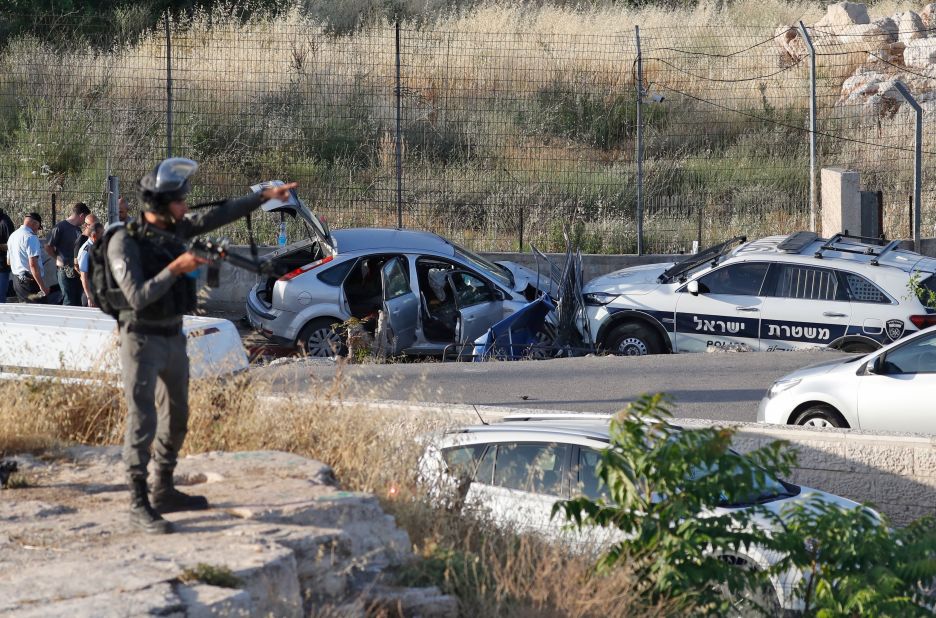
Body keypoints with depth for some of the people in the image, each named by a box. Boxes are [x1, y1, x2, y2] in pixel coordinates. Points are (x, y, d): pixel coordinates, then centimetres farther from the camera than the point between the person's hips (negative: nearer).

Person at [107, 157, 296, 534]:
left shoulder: (174, 229, 3)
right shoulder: (124, 242, -18)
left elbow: (219, 215, 12)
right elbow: (137, 297, -24)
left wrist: (265, 196, 12)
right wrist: (175, 269, -28)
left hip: (173, 338, 8)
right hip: (141, 340, -8)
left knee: (176, 417, 16)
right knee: (143, 421, -11)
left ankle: (165, 491, 28)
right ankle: (139, 506, -8)